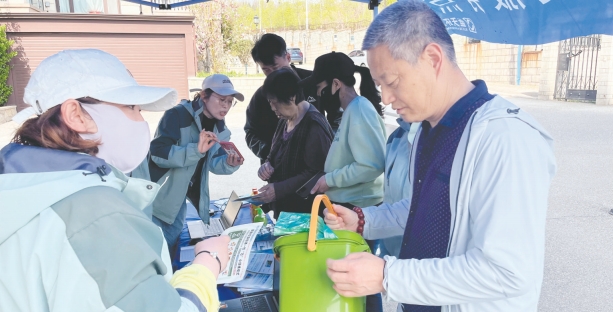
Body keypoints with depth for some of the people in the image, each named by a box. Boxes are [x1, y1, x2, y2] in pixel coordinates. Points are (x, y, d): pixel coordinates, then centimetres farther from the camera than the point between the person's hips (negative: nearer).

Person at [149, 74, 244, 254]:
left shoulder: (219, 127, 3)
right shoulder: (177, 116, -21)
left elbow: (212, 163, 3)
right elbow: (158, 153, -29)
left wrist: (229, 163, -19)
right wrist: (197, 149, -40)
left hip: (179, 200, 7)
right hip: (156, 197, -7)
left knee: (171, 248, 16)